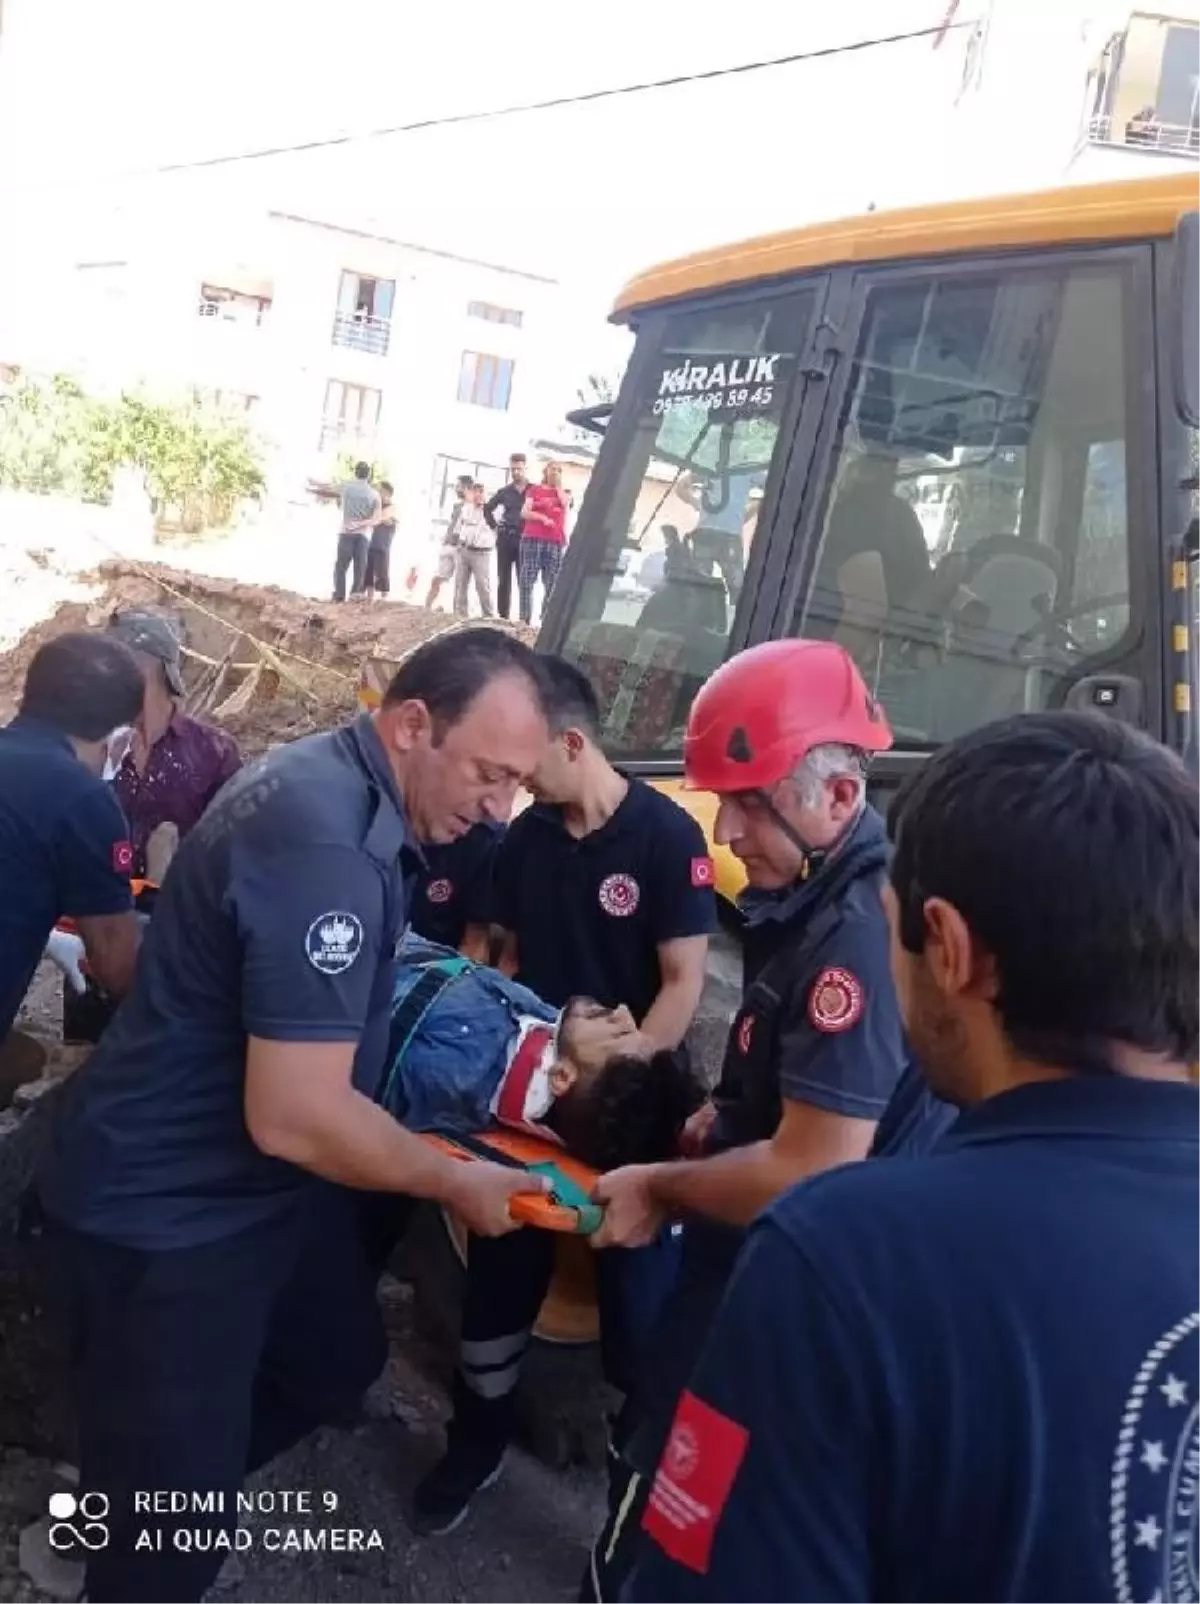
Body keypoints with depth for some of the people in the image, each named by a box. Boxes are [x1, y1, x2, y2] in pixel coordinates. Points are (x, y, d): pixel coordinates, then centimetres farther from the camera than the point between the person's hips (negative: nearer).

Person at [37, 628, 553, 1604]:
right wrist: (456, 1182, -16)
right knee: (170, 1518, 5)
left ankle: (179, 1500, 45)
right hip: (168, 1209, -10)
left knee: (341, 1359, 26)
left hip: (262, 1182, 10)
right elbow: (294, 1117, -31)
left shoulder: (339, 788, 0)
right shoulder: (323, 842, -32)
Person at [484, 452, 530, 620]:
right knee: (503, 580, 3)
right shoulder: (504, 491, 12)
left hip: (525, 539, -3)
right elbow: (488, 508, 23)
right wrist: (494, 524, 10)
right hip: (505, 538, 3)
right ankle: (503, 616, 6)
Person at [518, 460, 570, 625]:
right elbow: (524, 512, 2)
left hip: (555, 542, 2)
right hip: (532, 539, -2)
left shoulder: (562, 492, 20)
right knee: (526, 581, -8)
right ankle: (524, 620, -7)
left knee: (552, 584, -3)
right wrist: (543, 517, -10)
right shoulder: (534, 490, 13)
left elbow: (564, 503, -3)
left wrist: (558, 485, 5)